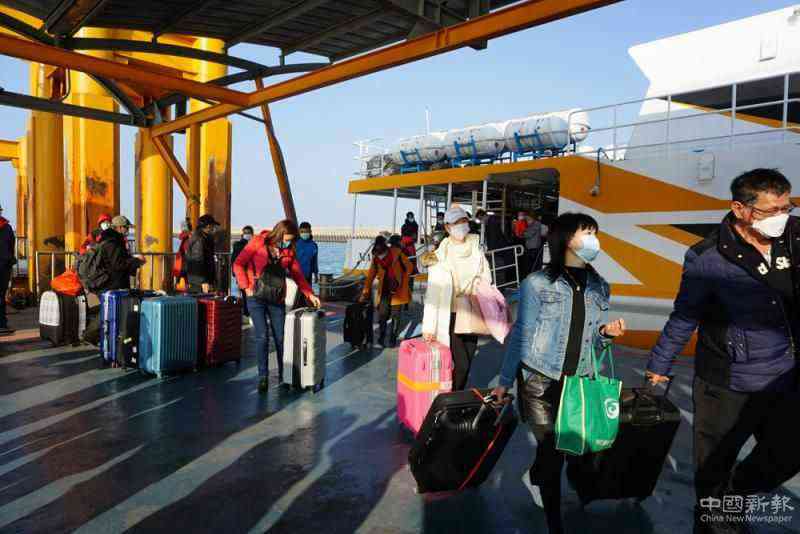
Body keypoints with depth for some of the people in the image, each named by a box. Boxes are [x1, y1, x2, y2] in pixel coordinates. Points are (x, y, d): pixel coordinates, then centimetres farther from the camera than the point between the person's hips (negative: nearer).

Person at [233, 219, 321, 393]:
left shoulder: (289, 251, 6)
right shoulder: (258, 242, -5)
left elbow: (298, 275, 8)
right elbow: (238, 264, -4)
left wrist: (310, 294, -1)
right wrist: (246, 287, -11)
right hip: (256, 297, -3)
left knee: (280, 337, 3)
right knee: (262, 337, -7)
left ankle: (283, 375, 17)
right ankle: (263, 377, 5)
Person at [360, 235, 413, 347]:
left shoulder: (396, 252, -3)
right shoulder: (375, 258, 6)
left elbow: (408, 266, 3)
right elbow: (370, 276, 9)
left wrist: (403, 282, -2)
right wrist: (365, 293, 5)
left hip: (397, 289, -2)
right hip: (384, 290, 2)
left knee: (395, 315, 1)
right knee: (382, 315, -3)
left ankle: (393, 339, 11)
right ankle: (381, 339, 11)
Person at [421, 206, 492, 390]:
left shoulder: (476, 249, 3)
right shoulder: (441, 255, -10)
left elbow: (486, 279, 10)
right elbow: (433, 292, -13)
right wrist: (429, 326, -17)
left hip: (472, 315, 5)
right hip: (451, 316, -5)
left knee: (467, 361, 13)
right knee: (460, 364, -6)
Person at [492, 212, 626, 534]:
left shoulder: (599, 287, 7)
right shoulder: (538, 283, -9)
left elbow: (591, 341, 15)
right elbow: (521, 335, -5)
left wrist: (606, 333, -8)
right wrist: (505, 382, -4)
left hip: (579, 383, 5)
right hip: (540, 382, -4)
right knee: (551, 450, -1)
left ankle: (539, 476, 37)